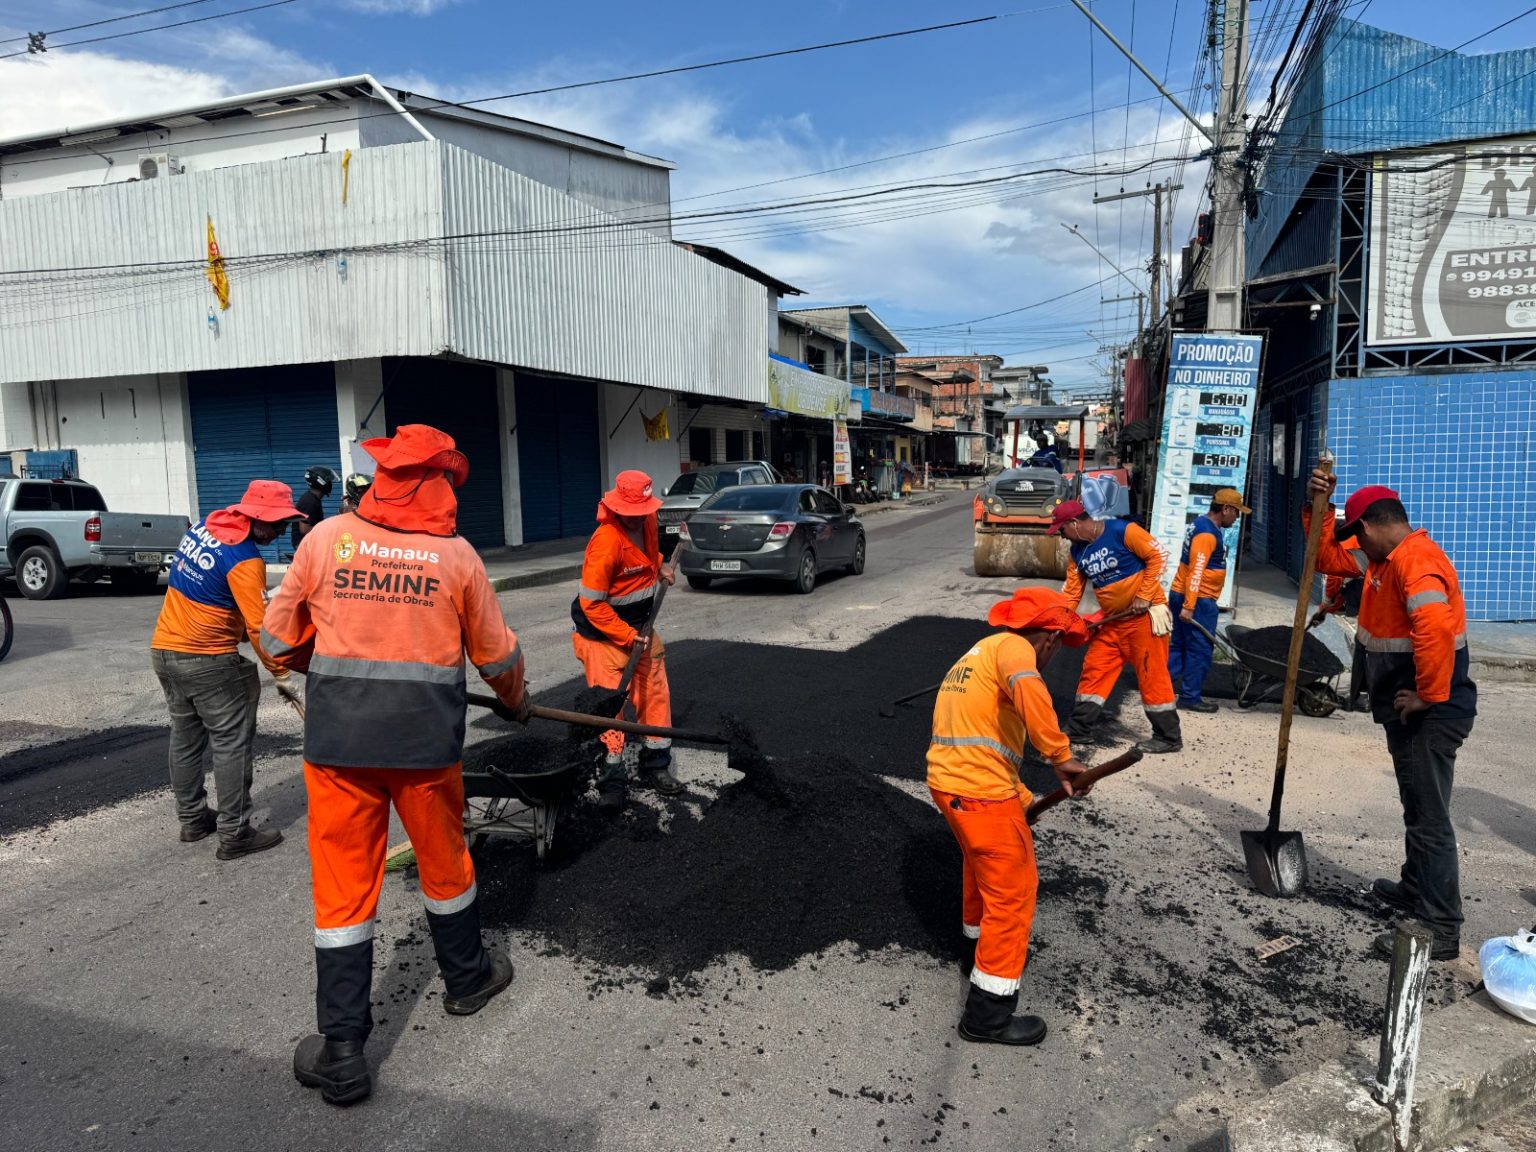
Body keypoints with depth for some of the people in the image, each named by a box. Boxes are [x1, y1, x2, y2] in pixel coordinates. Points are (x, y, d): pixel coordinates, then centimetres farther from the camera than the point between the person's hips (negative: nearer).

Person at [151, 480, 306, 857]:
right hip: (207, 660, -9)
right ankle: (234, 834, 2)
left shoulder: (204, 525, 4)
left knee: (185, 737, 18)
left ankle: (192, 820, 30)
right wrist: (280, 674, -14)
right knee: (232, 744, -1)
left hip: (163, 650, 9)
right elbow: (259, 627, -21)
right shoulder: (245, 560, -20)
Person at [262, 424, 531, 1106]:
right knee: (444, 864, 20)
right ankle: (466, 978, 42)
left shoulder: (326, 539, -3)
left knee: (341, 885, 9)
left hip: (337, 740, 0)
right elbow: (498, 657, 5)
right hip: (426, 739, 0)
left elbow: (279, 641, 4)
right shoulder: (457, 555, -3)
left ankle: (341, 1051, 15)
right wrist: (516, 702, 26)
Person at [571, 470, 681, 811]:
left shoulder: (648, 521, -4)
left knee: (655, 692, 11)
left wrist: (659, 566, 8)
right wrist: (628, 637, -21)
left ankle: (656, 766, 26)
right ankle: (612, 781, 6)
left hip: (640, 625, 8)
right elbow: (592, 604, -24)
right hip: (604, 632, -8)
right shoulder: (605, 543, -28)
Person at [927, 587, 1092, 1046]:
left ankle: (981, 939, 54)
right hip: (980, 789, -9)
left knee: (982, 860, 32)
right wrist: (1059, 754, -25)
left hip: (948, 779, 9)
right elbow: (1028, 689, -33)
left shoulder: (980, 654, 21)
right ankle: (988, 1013, 9)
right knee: (1013, 890, 2)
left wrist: (1020, 799, 24)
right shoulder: (1012, 647, -8)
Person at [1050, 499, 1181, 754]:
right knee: (1094, 669, 8)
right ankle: (1078, 729, 18)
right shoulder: (1078, 551, 6)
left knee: (1152, 675, -3)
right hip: (1112, 620, 7)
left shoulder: (1123, 531, -16)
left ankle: (1169, 737, 9)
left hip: (1145, 615, -7)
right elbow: (1072, 591, 8)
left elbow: (1157, 557, -15)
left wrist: (1144, 596, -18)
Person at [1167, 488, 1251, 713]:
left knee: (1179, 644, 13)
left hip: (1180, 594, 10)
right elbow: (1196, 571, -24)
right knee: (1200, 650, -2)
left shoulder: (1202, 524, 15)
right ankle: (1190, 698, 4)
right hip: (1197, 600, -10)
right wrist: (1189, 606, -27)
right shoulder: (1207, 533, -18)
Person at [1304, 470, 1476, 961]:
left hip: (1428, 715, -11)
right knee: (1416, 808, 23)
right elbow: (1328, 558, 18)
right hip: (1408, 710, 11)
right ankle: (1416, 889, 38)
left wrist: (1429, 697, -26)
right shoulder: (1387, 557, 11)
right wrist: (1317, 509, 5)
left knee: (1429, 816, -6)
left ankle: (1441, 929, 1)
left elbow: (1435, 630, -36)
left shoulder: (1414, 559, -22)